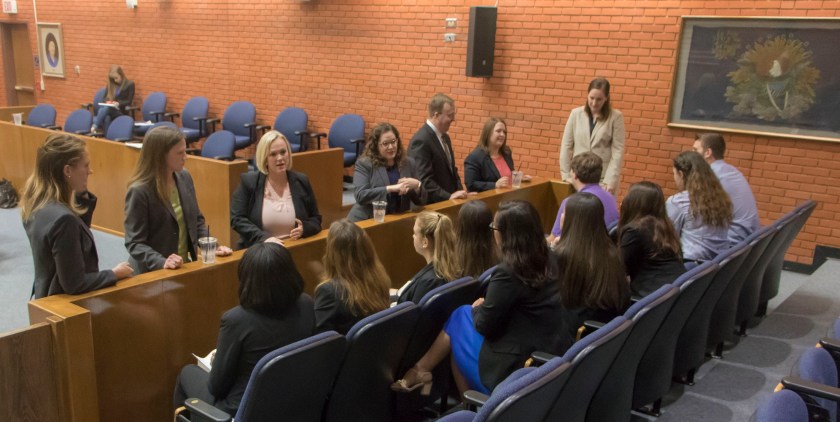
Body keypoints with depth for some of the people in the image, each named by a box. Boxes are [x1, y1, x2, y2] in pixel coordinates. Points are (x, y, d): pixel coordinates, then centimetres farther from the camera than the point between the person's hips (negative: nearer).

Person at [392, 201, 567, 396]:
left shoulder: (508, 273, -23)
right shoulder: (548, 260, 2)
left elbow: (484, 325, -11)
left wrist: (477, 308, 7)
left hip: (521, 369, -8)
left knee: (460, 318, 12)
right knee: (464, 314, 15)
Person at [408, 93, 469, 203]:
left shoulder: (444, 137, 13)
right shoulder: (421, 140, -17)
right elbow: (423, 180, -22)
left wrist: (460, 192, 5)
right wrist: (448, 197, -24)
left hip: (450, 202, 8)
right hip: (431, 205, -8)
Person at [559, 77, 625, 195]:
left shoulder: (616, 117, -2)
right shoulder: (576, 114, 4)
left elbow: (618, 151, -5)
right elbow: (566, 146, 6)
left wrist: (611, 180, -12)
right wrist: (565, 175, 1)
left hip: (603, 178, -2)